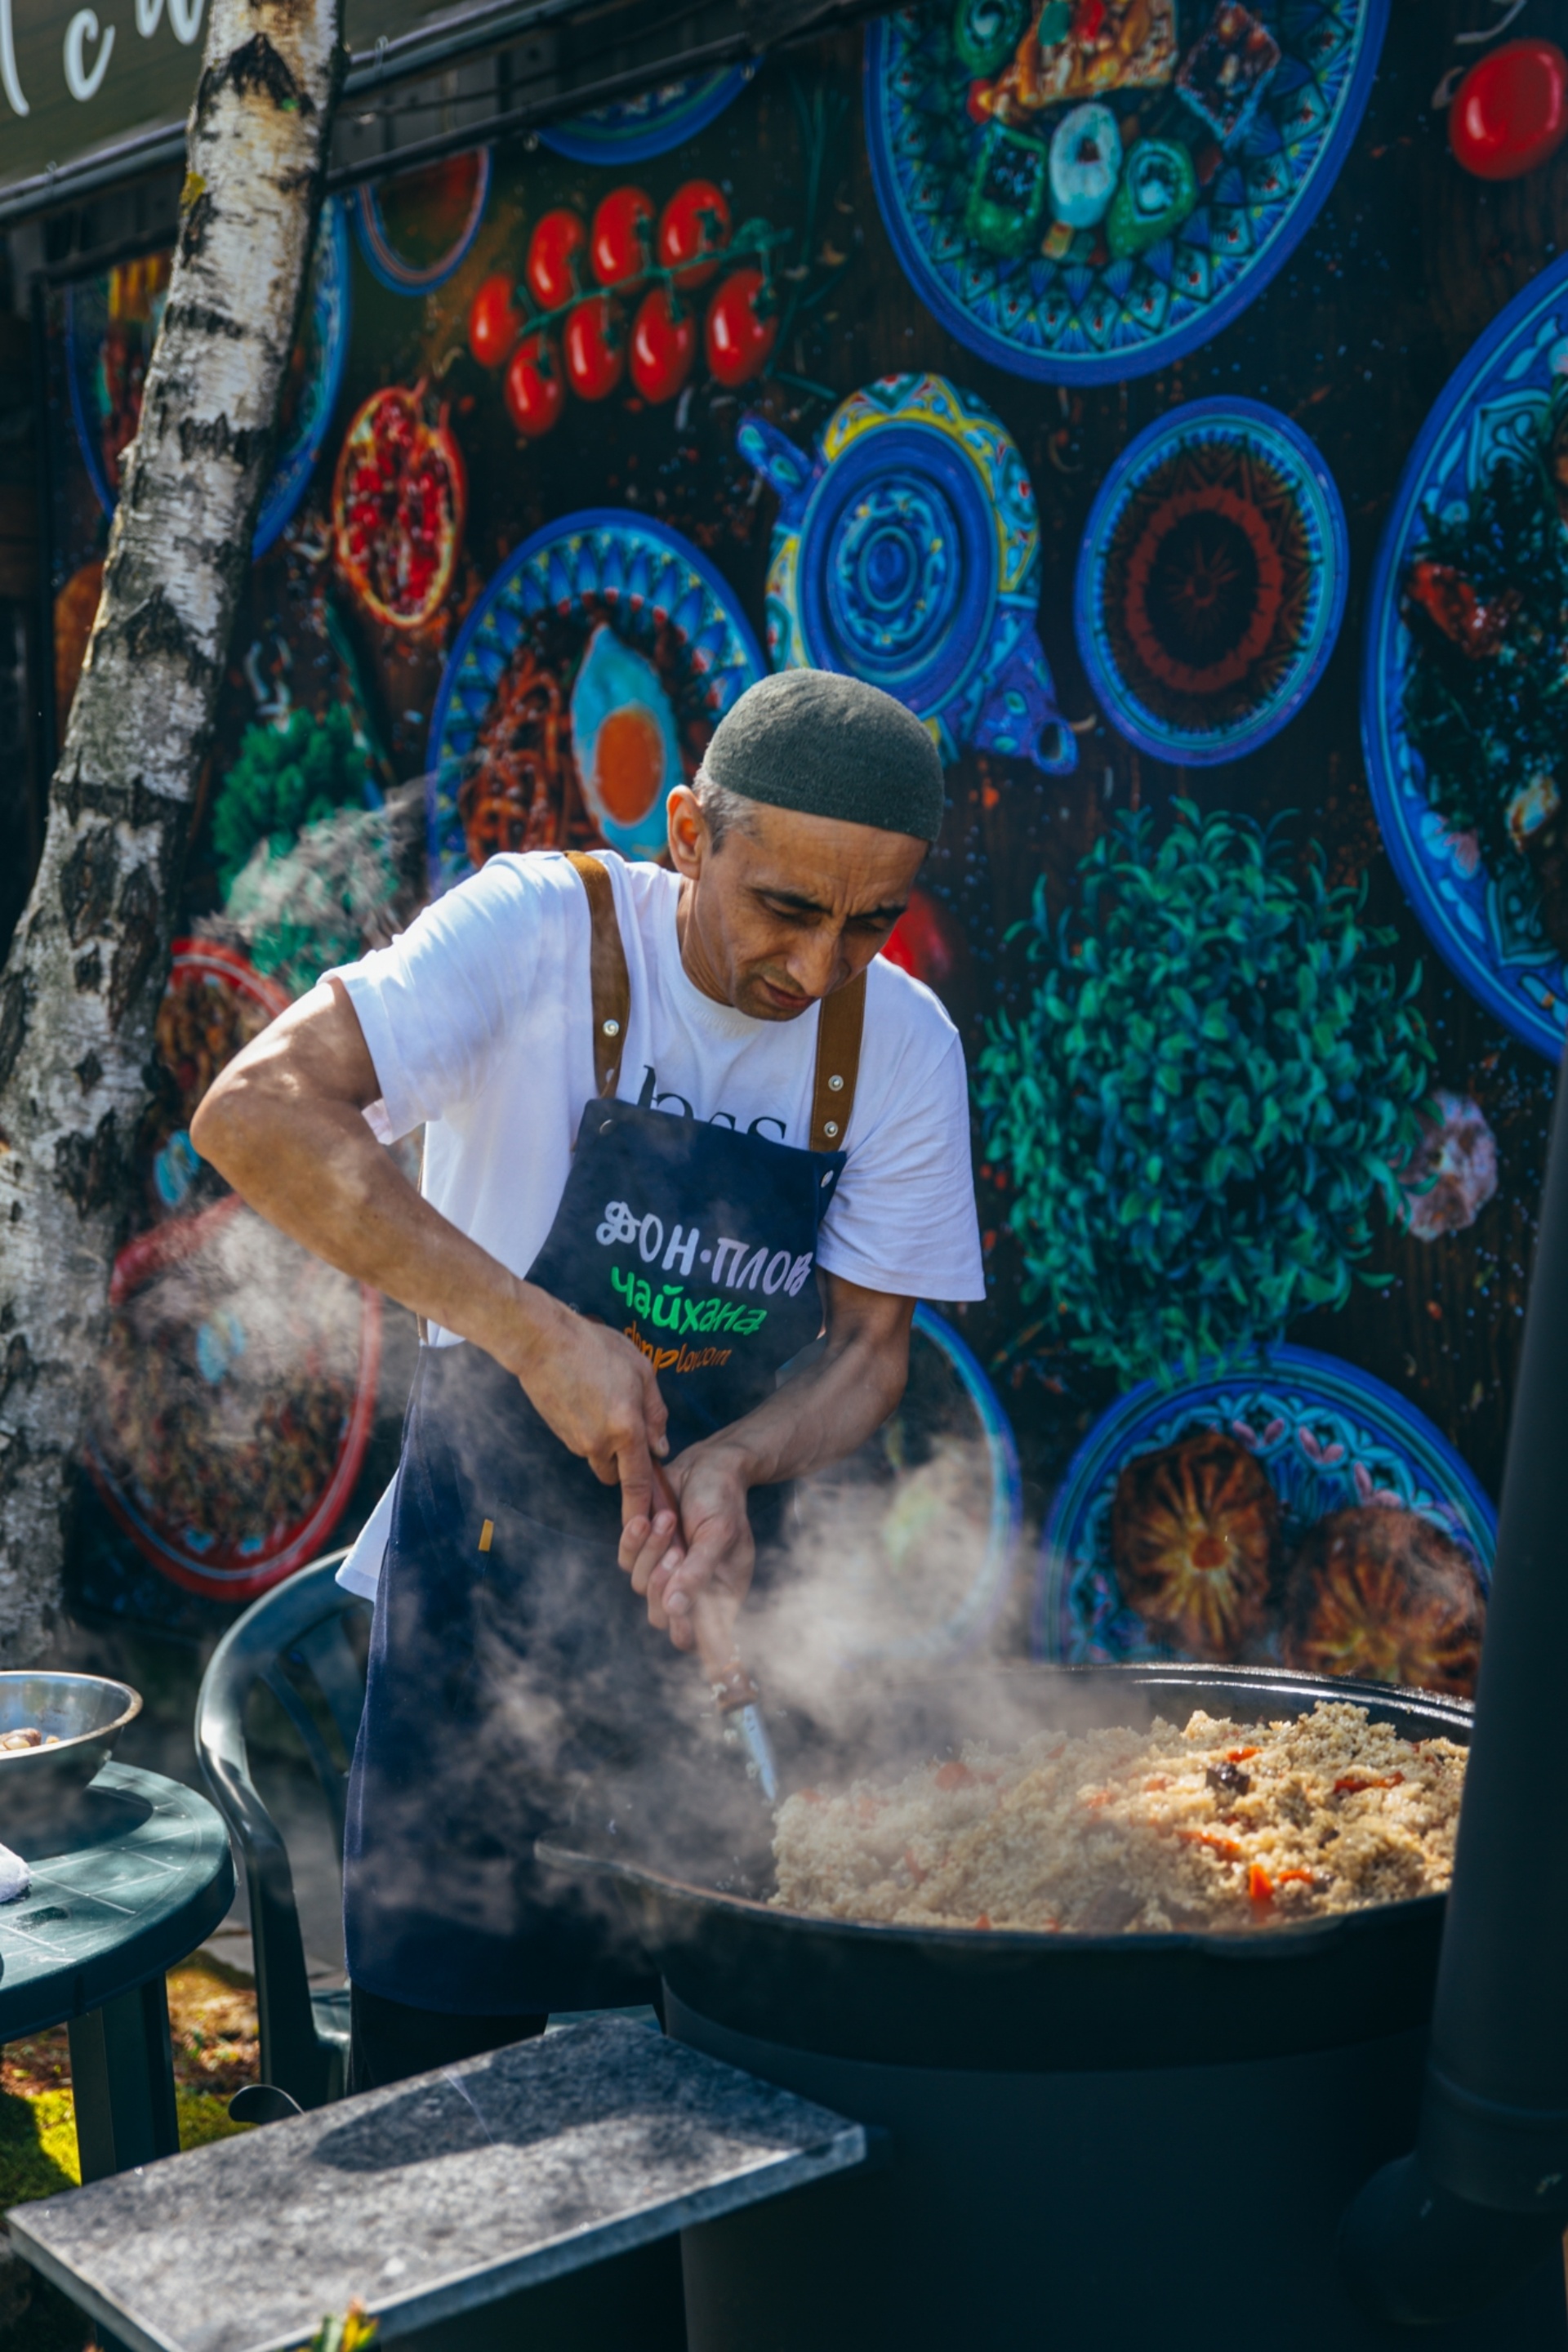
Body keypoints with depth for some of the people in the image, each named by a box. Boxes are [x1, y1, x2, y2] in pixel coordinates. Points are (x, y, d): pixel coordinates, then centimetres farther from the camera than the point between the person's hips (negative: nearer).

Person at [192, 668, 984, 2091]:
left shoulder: (903, 1043, -4)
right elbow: (255, 1113, -28)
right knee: (446, 2087, 4)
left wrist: (730, 1467, -21)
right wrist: (539, 1337, -32)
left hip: (714, 1600, 3)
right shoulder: (543, 933, -16)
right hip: (486, 1593, -3)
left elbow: (871, 1347, 0)